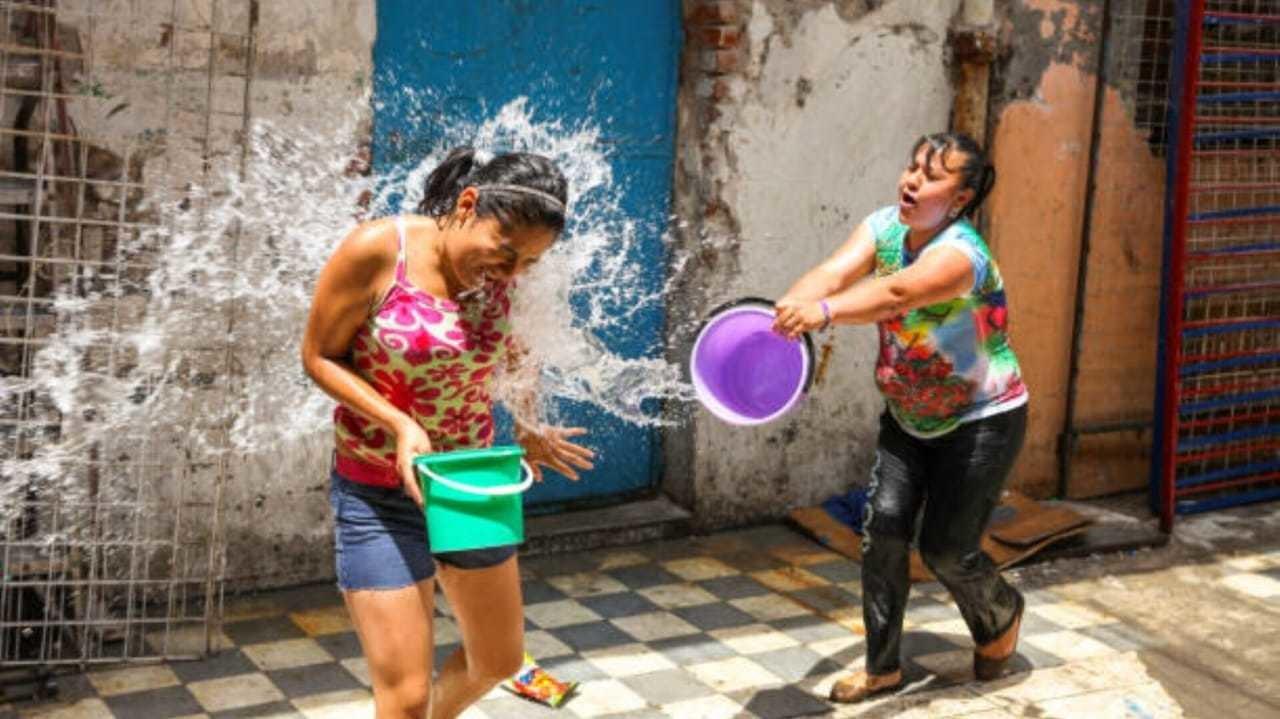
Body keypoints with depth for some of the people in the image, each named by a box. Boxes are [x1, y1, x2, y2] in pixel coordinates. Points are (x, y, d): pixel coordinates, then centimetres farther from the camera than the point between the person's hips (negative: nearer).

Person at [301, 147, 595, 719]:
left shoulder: (505, 275, -7)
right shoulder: (377, 250, -21)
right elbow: (319, 357, -13)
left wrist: (526, 430, -2)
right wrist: (399, 424, -25)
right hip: (379, 494, -5)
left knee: (500, 661, 20)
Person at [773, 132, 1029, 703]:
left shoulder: (961, 253, -30)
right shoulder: (883, 226, -8)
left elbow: (895, 293, -51)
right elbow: (834, 273, -26)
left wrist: (824, 312, -68)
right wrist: (786, 310, -47)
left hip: (982, 421, -6)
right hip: (908, 419, 6)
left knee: (946, 548, 0)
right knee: (883, 527, -4)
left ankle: (1001, 615, 34)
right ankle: (882, 665, 12)